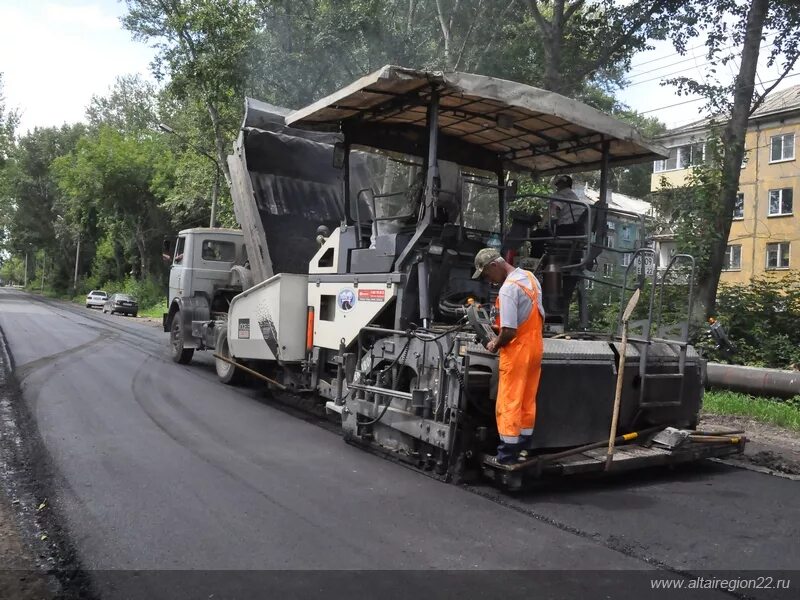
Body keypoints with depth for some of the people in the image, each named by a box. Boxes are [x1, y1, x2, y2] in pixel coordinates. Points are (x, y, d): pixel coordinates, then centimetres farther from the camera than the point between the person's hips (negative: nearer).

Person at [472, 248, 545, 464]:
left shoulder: (508, 289, -22)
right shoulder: (530, 277, 7)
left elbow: (509, 331, -25)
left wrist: (495, 345, -5)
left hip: (517, 351, -9)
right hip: (535, 347, 9)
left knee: (509, 403, 0)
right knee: (527, 401, 15)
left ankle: (507, 453, 6)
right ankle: (523, 445, 25)